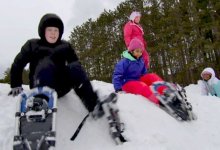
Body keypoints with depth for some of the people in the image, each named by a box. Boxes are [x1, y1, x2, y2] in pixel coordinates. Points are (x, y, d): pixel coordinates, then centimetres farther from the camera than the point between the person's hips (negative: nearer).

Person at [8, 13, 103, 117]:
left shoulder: (65, 46, 16)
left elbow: (76, 64, 7)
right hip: (40, 85, -2)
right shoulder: (33, 44, 12)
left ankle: (93, 105, -36)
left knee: (74, 67, -27)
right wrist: (16, 85, 1)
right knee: (46, 63, -30)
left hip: (61, 86, 2)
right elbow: (17, 64, 11)